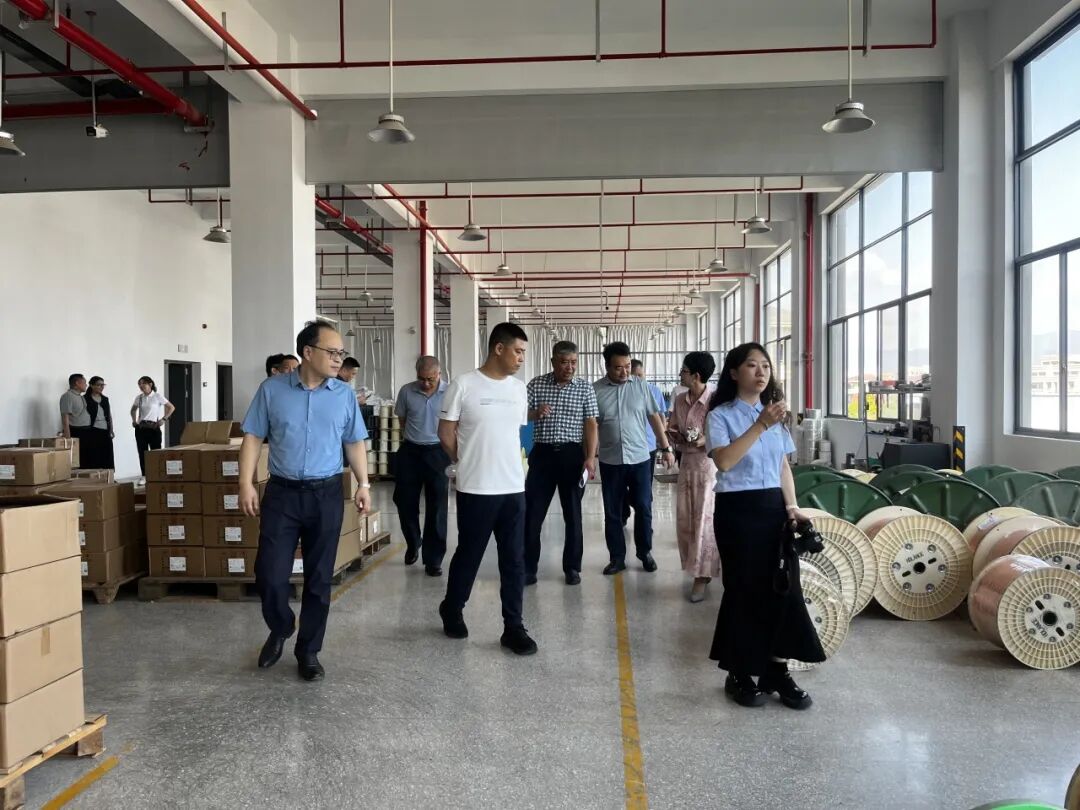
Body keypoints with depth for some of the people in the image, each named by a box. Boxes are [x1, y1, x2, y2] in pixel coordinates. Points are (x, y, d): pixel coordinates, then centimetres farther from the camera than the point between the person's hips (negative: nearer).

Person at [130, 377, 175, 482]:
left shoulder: (157, 396, -4)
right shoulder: (139, 398, 8)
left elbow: (172, 407, -1)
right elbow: (133, 409, 27)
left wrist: (163, 419, -6)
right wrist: (134, 420, 12)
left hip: (153, 427, -4)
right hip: (140, 428, 4)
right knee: (142, 452, 3)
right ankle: (144, 476, 9)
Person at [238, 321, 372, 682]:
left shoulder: (344, 395, 3)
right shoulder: (272, 389, -2)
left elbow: (355, 443, 9)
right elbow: (253, 438, 1)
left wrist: (363, 483, 0)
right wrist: (246, 483, -7)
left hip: (326, 495, 1)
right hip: (282, 493, -1)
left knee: (319, 578, 7)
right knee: (269, 574, 0)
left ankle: (308, 651, 22)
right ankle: (279, 629, 30)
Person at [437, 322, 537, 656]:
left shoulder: (519, 389, 8)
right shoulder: (463, 385, -9)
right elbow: (446, 434, -3)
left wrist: (506, 466, 13)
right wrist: (472, 464, 5)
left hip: (514, 489, 5)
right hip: (475, 490, -4)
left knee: (514, 560, 6)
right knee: (468, 555, 9)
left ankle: (513, 627, 16)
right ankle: (451, 611, 32)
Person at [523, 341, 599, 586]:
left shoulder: (585, 388, 1)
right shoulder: (536, 384, 2)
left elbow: (591, 424, -2)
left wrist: (591, 458, -12)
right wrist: (535, 413, -19)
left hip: (572, 455, 0)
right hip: (542, 454, 1)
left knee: (573, 513, 8)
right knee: (532, 513, 1)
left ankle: (572, 568, 19)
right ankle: (528, 568, 11)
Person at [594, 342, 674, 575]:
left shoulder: (640, 385, 0)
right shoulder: (595, 390, -4)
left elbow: (654, 417, 6)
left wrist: (666, 448, 4)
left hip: (640, 458, 0)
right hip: (610, 461, 0)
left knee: (643, 508, 7)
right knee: (612, 512, 7)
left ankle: (645, 553, 23)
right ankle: (617, 558, 19)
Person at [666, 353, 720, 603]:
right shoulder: (679, 400, 5)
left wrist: (706, 440, -26)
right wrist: (671, 434, -9)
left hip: (709, 465, -6)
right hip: (686, 464, 7)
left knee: (704, 520, -2)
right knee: (684, 519, 9)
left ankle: (702, 575, 6)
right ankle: (695, 568, 25)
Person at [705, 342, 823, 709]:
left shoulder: (775, 413, 13)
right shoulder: (721, 415, -6)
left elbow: (783, 466, 14)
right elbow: (724, 461, -22)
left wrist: (791, 506, 2)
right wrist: (760, 425, -27)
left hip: (774, 507, 6)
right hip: (738, 509, -5)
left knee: (784, 586, 2)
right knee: (744, 590, 1)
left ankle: (777, 670, 15)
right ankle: (739, 675, 15)